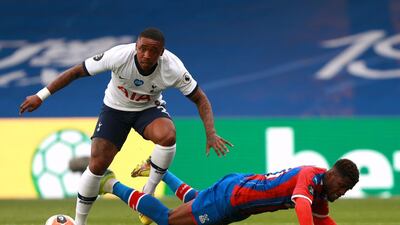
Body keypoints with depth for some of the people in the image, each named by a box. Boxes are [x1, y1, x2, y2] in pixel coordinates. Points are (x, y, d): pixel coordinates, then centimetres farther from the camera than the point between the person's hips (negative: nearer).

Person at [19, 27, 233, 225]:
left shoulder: (173, 68, -29)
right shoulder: (119, 56, -33)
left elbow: (200, 99, -15)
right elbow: (76, 71, -22)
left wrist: (211, 134, -26)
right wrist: (41, 96, -21)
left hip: (149, 108, 0)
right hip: (115, 109, 0)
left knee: (167, 135, -33)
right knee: (96, 166, -12)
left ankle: (148, 192, -11)